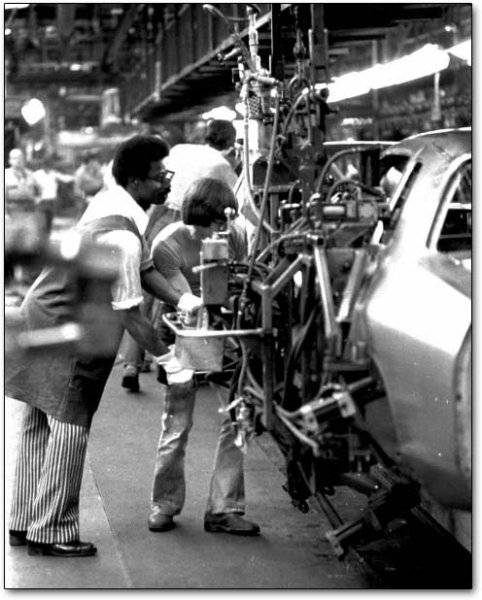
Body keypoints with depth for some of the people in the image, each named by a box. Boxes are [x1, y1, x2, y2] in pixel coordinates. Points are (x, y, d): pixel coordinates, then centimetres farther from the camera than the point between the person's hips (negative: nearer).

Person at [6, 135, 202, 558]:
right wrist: (166, 356, -11)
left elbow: (144, 267, 11)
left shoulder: (110, 202, 3)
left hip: (40, 313, 10)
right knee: (70, 428, -1)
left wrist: (181, 300, 0)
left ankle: (25, 523, 26)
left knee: (39, 426, 15)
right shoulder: (122, 238, -26)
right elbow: (129, 314, -22)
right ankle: (51, 533, 8)